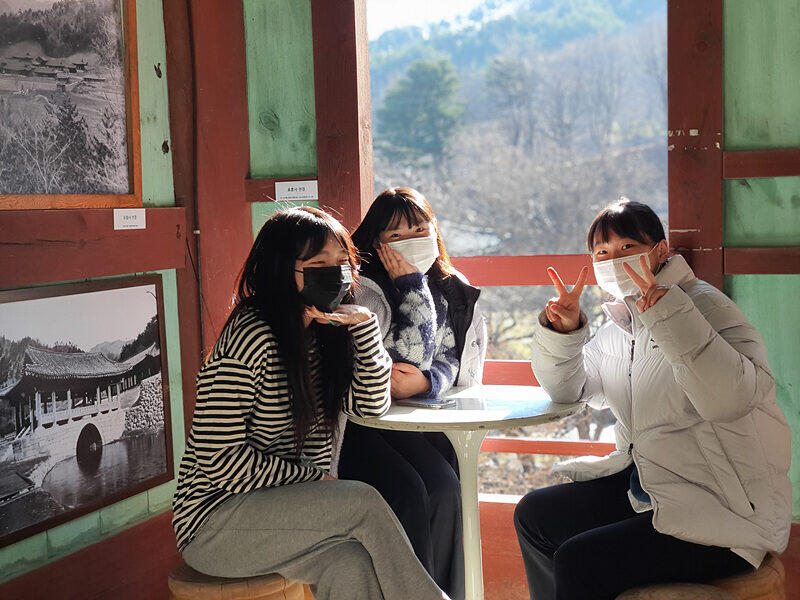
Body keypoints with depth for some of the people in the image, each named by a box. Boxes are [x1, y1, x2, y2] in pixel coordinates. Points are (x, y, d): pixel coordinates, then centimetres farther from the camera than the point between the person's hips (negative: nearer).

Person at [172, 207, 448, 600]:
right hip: (214, 522, -6)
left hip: (289, 504, 7)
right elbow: (220, 461, -20)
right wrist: (312, 477, -14)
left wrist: (363, 323, -2)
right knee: (363, 501, -24)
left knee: (352, 567, -25)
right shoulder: (250, 340, -19)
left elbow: (372, 405, 9)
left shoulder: (323, 333, 7)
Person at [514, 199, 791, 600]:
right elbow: (566, 388, 18)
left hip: (723, 512, -8)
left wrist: (669, 314, -35)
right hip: (646, 484, 9)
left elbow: (734, 397, -32)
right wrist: (561, 329, 0)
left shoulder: (702, 303, -14)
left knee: (578, 562, -21)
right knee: (534, 515, 8)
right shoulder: (620, 323, 10)